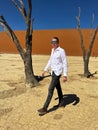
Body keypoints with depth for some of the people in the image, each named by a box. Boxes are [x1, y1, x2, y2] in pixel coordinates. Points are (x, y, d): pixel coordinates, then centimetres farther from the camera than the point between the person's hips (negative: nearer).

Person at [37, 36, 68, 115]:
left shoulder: (61, 51, -12)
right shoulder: (53, 50, 12)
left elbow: (65, 63, -13)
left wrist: (65, 75, -17)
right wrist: (45, 70, 18)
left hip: (57, 72, -8)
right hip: (53, 72, 8)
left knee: (51, 89, -8)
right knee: (58, 88, 18)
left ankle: (45, 108, -2)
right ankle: (61, 103, 34)